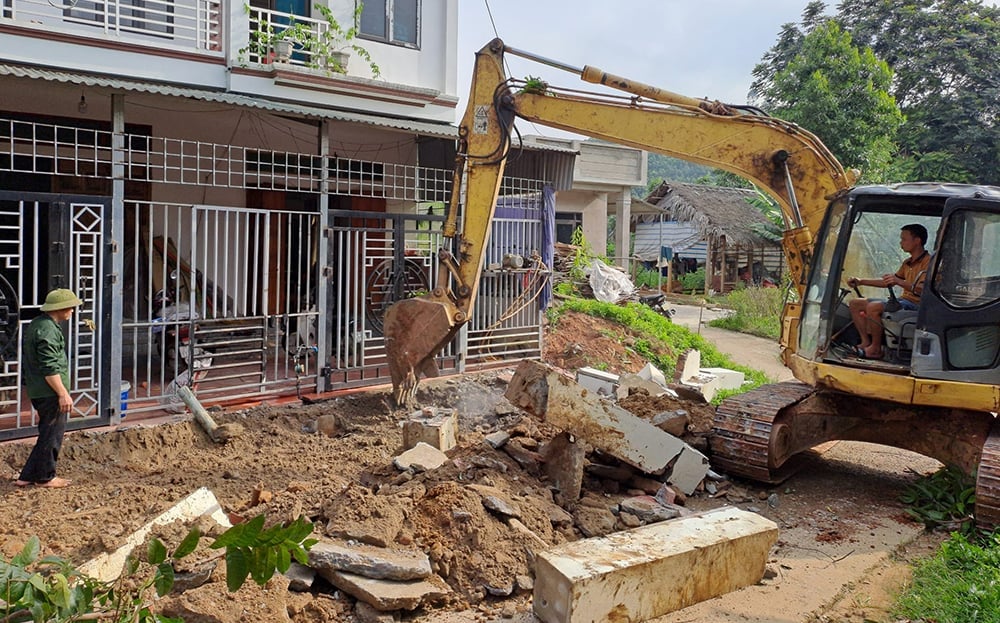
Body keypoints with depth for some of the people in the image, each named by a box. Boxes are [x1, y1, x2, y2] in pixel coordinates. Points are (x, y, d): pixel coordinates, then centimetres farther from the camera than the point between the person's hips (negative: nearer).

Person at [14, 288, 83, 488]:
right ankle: (45, 477, 11)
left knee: (48, 433, 16)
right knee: (52, 434, 1)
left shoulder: (36, 325, 14)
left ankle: (27, 476, 20)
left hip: (37, 390, 10)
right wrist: (63, 394, -21)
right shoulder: (48, 330, -19)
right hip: (50, 391, -10)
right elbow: (50, 368, -23)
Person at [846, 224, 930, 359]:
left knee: (873, 307, -33)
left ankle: (876, 349, -22)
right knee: (855, 304, 5)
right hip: (903, 300, 10)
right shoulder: (908, 263, 19)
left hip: (915, 304, -10)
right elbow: (888, 282, 26)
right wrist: (861, 282, 20)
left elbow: (924, 289, -25)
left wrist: (899, 282, -38)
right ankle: (866, 342, -3)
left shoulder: (928, 262, -11)